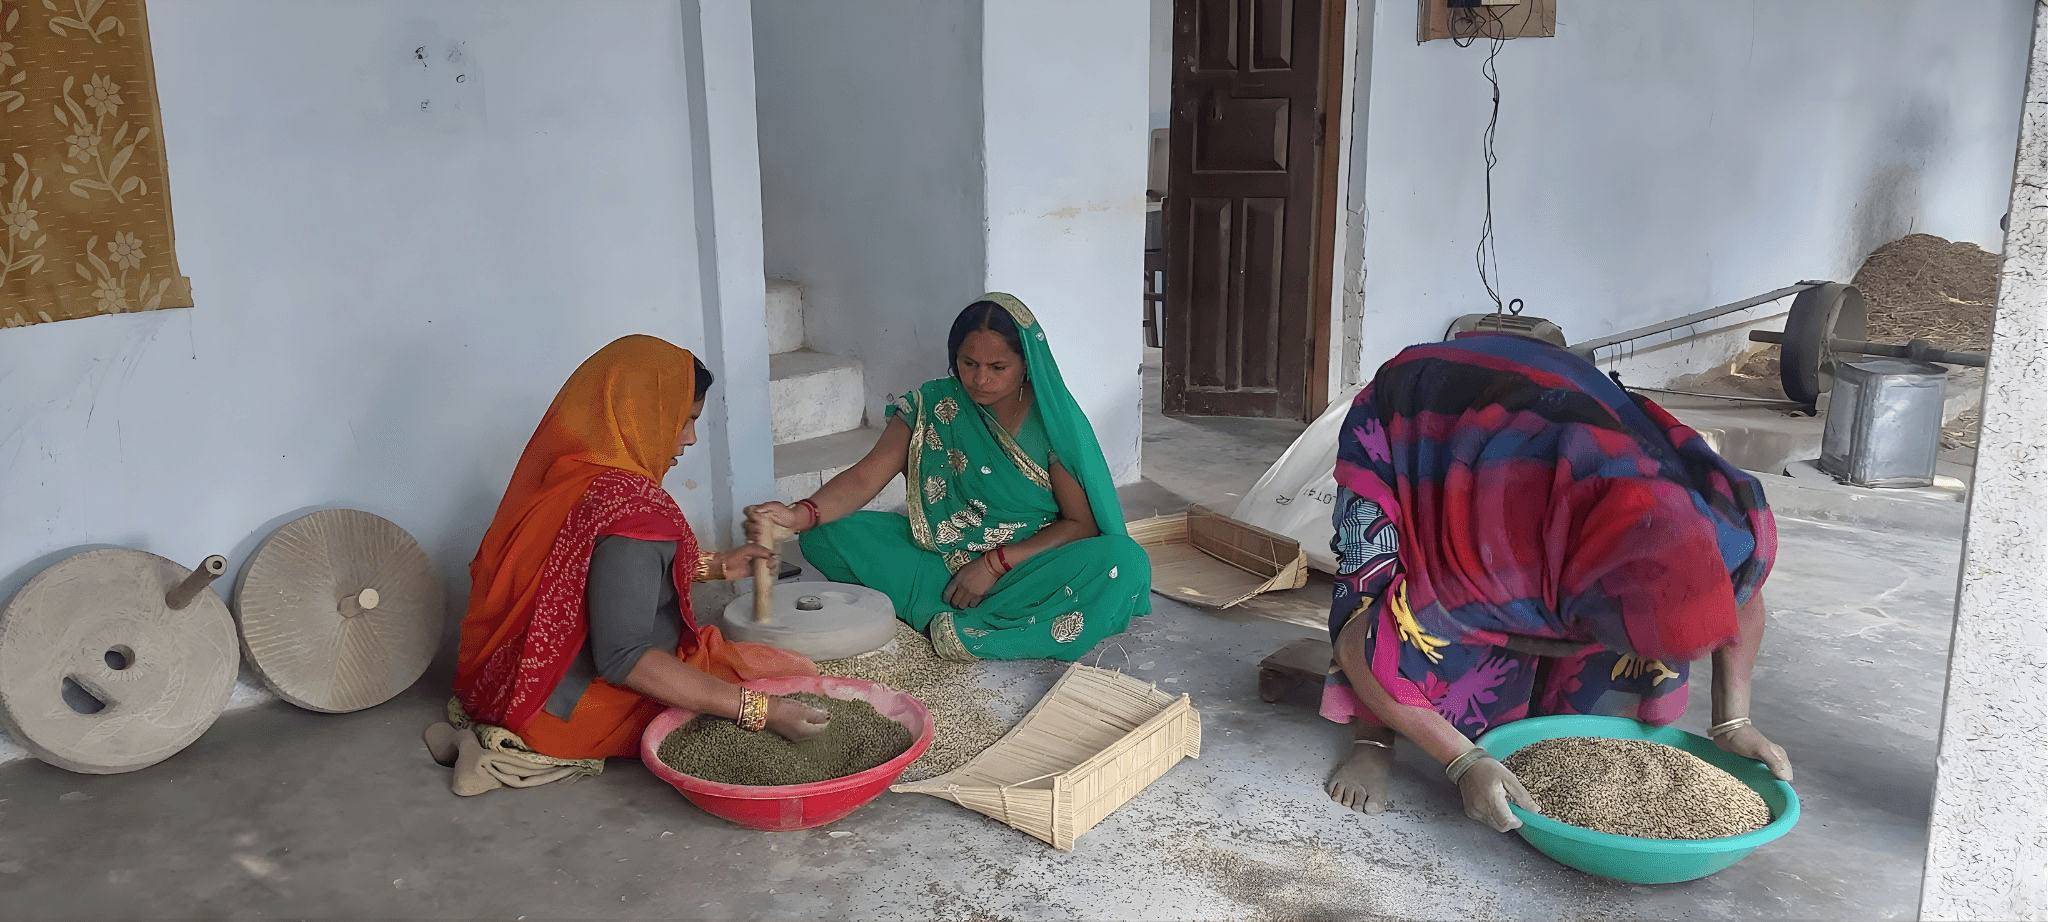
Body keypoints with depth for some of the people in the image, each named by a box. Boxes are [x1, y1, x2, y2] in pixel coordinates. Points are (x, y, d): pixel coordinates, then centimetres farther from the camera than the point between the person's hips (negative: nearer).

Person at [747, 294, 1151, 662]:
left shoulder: (1053, 421, -10)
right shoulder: (932, 405, -5)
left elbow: (1081, 522, -10)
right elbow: (865, 477, -13)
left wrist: (996, 563, -21)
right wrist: (799, 515, -33)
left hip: (1031, 561, -2)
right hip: (941, 558, 2)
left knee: (1125, 562, -33)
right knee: (827, 535, -17)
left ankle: (970, 626, -33)